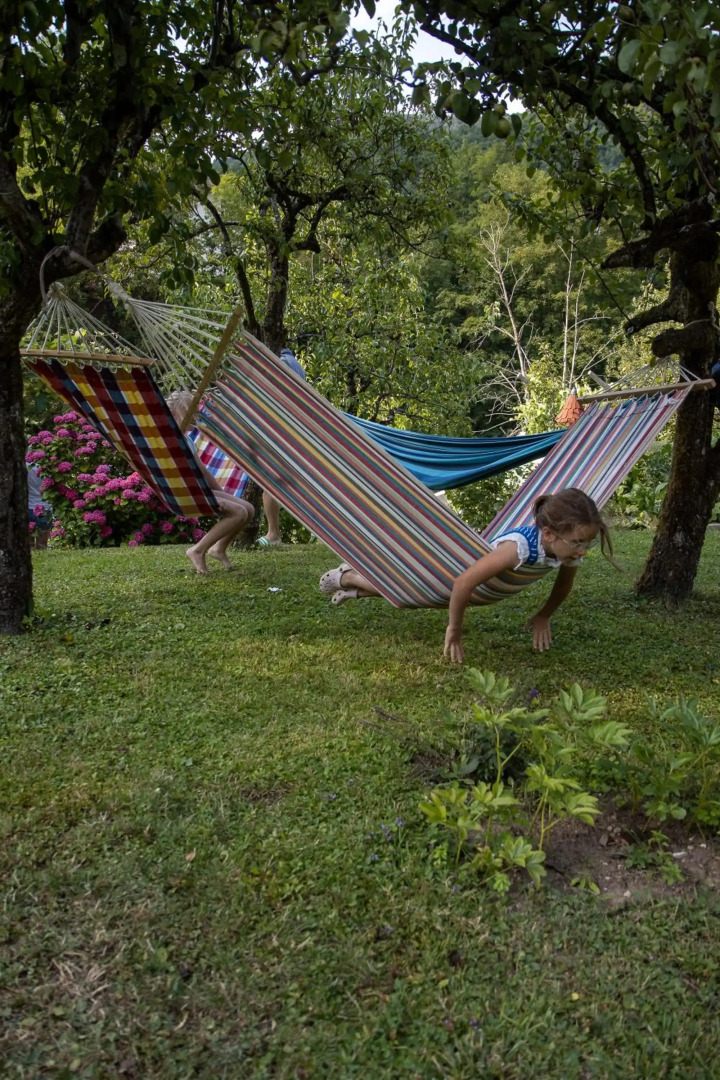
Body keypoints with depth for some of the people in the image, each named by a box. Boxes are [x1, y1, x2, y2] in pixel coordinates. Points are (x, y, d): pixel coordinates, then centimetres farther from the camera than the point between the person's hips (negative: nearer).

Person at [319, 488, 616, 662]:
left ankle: (355, 589, 55)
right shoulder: (519, 546, -48)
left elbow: (564, 585, 1)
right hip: (458, 566, -7)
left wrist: (543, 617, 3)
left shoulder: (569, 549, -24)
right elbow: (465, 581, -45)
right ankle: (347, 577, 48)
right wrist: (454, 630, -32)